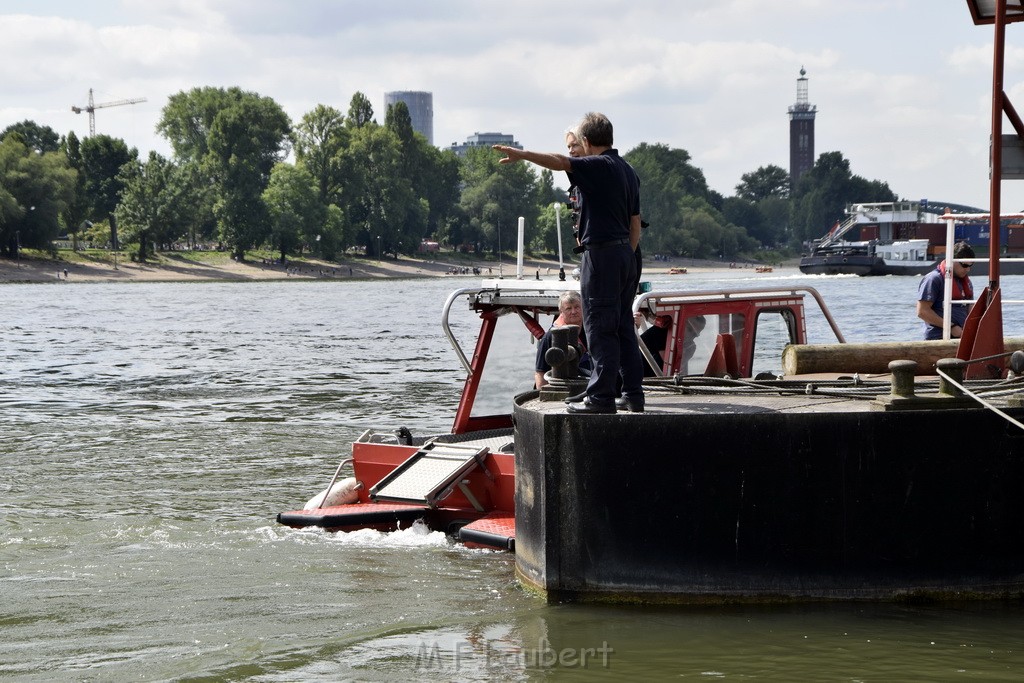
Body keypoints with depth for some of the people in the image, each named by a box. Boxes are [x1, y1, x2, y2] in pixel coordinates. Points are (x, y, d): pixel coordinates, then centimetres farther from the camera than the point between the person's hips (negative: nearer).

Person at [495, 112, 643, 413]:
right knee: (623, 327, 12)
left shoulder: (596, 166, -10)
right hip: (625, 254, 9)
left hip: (601, 253, -8)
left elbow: (559, 162, -28)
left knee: (600, 328, -6)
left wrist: (522, 155, -35)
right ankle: (633, 394, 13)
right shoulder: (628, 171, 16)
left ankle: (601, 396, -6)